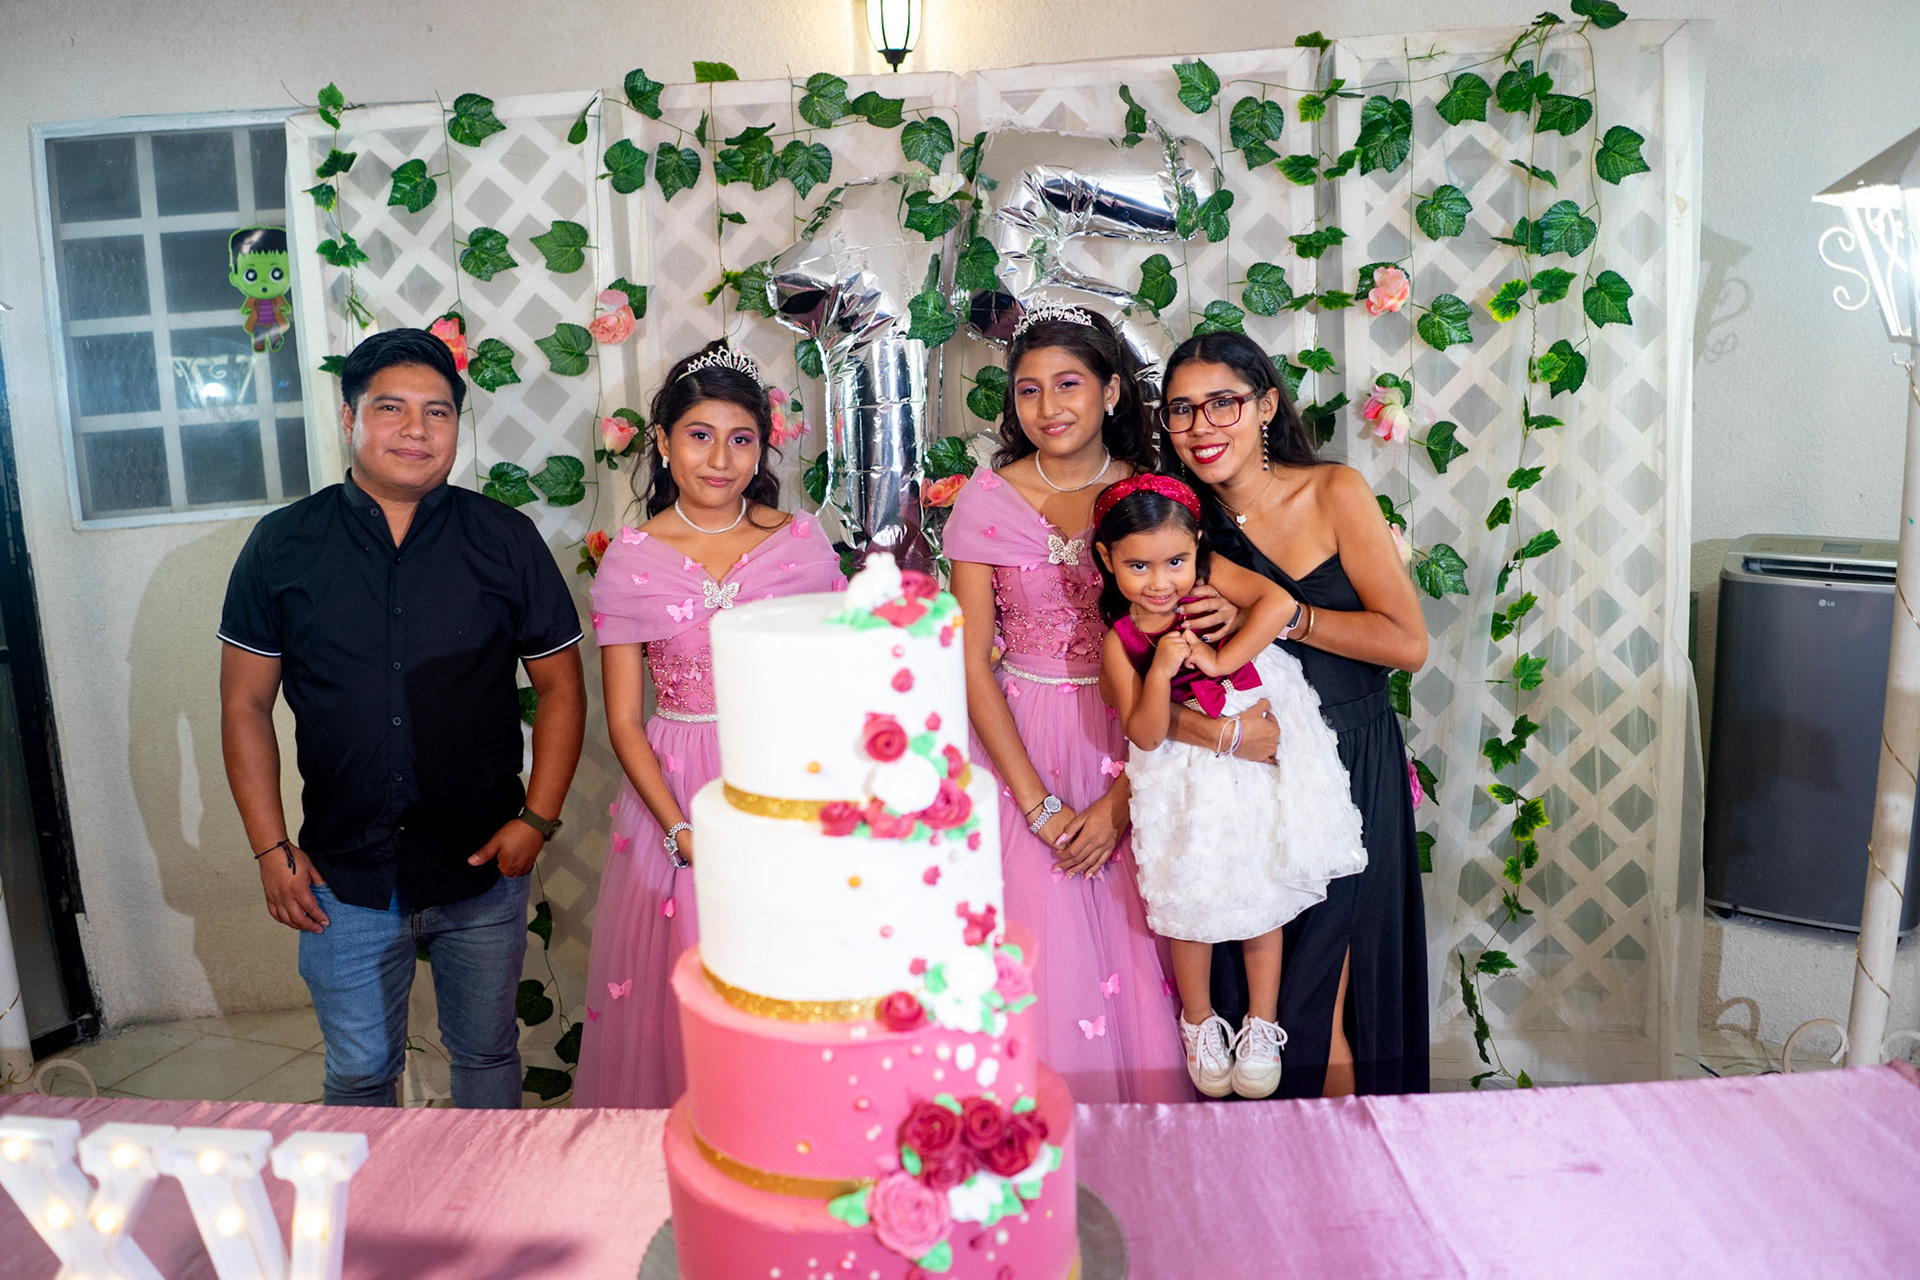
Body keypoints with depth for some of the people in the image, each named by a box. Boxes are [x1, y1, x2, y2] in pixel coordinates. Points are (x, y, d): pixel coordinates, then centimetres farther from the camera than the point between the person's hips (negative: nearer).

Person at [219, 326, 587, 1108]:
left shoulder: (505, 540, -3)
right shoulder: (282, 545, -2)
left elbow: (560, 686, 1)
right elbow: (246, 704, 2)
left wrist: (537, 819, -7)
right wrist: (271, 850, -2)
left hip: (484, 869, 0)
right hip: (344, 876, 0)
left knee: (486, 1055, 17)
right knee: (359, 1074, 15)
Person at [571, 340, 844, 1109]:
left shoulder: (802, 541, 1)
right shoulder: (630, 561, -2)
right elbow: (624, 721, -1)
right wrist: (681, 831, -11)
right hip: (675, 790, 0)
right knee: (678, 1000, 8)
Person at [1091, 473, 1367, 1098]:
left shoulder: (1212, 577, -11)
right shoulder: (1121, 640, -11)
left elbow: (1282, 605, -27)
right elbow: (1145, 737, -15)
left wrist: (1220, 659, -26)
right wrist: (1160, 670, -28)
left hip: (1264, 764, 0)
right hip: (1191, 785, 0)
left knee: (1261, 894, 11)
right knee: (1190, 902, 10)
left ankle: (1261, 1025, 30)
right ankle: (1199, 1022, 34)